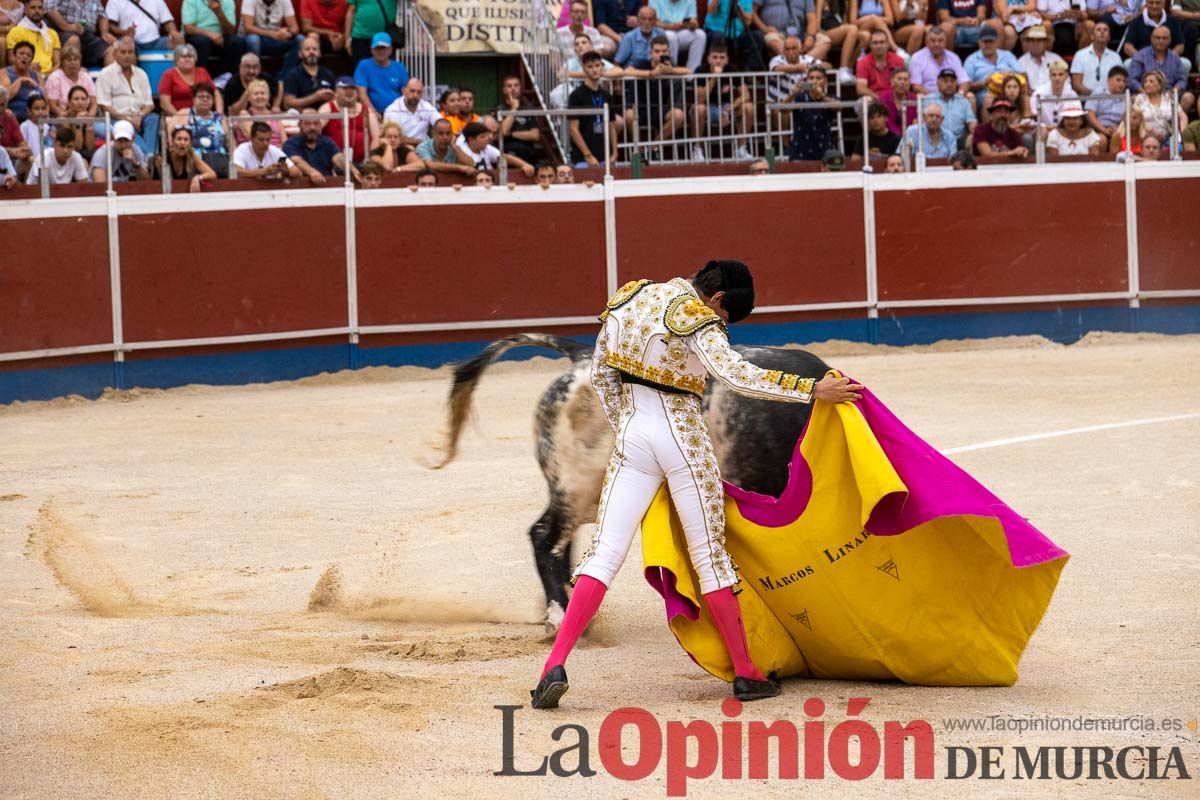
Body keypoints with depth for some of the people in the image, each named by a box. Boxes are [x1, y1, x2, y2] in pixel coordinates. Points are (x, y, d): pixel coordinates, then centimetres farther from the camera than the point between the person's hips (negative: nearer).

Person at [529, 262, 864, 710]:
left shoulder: (627, 299, 7)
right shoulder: (697, 318, -13)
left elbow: (601, 375, 13)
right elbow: (737, 375, -27)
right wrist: (813, 390, -25)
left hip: (632, 434, 4)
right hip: (683, 438, -4)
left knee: (605, 550, 1)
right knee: (709, 554, 6)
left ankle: (556, 665, -13)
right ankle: (745, 674, 12)